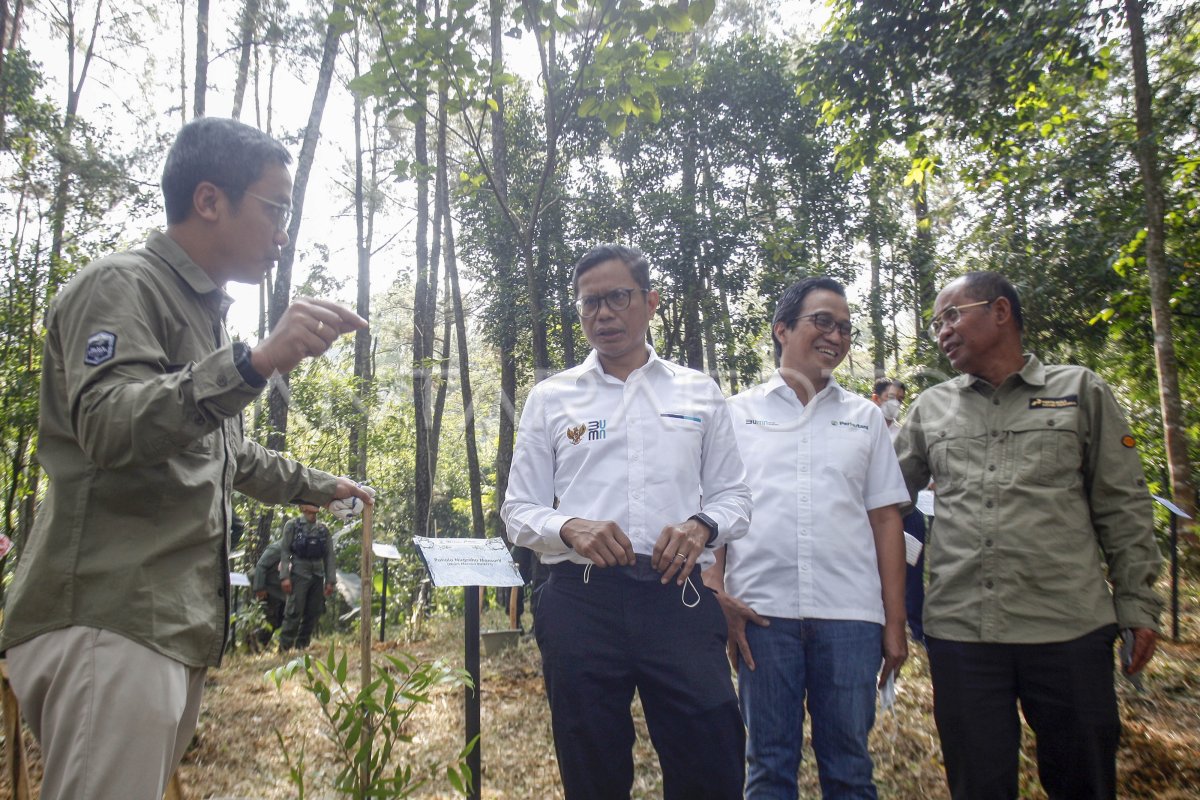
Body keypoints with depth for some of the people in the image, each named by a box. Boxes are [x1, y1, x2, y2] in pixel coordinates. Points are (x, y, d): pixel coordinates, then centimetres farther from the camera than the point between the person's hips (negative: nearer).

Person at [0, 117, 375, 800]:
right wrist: (255, 363, -34)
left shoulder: (206, 314, 24)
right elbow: (107, 427, -23)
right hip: (110, 624, -9)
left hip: (178, 627, 9)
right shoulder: (122, 286, -5)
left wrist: (318, 485, 41)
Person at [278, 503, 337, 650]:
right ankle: (284, 647, -1)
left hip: (318, 576, 4)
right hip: (299, 574, -4)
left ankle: (302, 646, 15)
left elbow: (329, 556, 9)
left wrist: (330, 581, 3)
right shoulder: (292, 525, 2)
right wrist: (284, 576, -12)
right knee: (294, 612, -8)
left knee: (314, 613, 5)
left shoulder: (324, 530, 12)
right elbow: (285, 551, -3)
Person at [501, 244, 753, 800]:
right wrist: (570, 528, -12)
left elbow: (734, 498, 13)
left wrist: (701, 525, -10)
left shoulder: (699, 392, 12)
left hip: (677, 598, 0)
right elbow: (518, 511, 9)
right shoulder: (550, 398, 10)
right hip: (581, 601, 1)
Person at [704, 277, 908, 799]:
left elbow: (885, 521, 10)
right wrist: (715, 597, -7)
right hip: (761, 611, -1)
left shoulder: (865, 418, 12)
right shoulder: (737, 414, 8)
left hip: (850, 614, 1)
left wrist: (895, 623, 5)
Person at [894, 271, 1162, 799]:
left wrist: (1138, 605, 3)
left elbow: (1123, 508, 7)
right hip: (959, 632, 2)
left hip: (1070, 629, -1)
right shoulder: (930, 409, 12)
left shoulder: (1081, 392, 7)